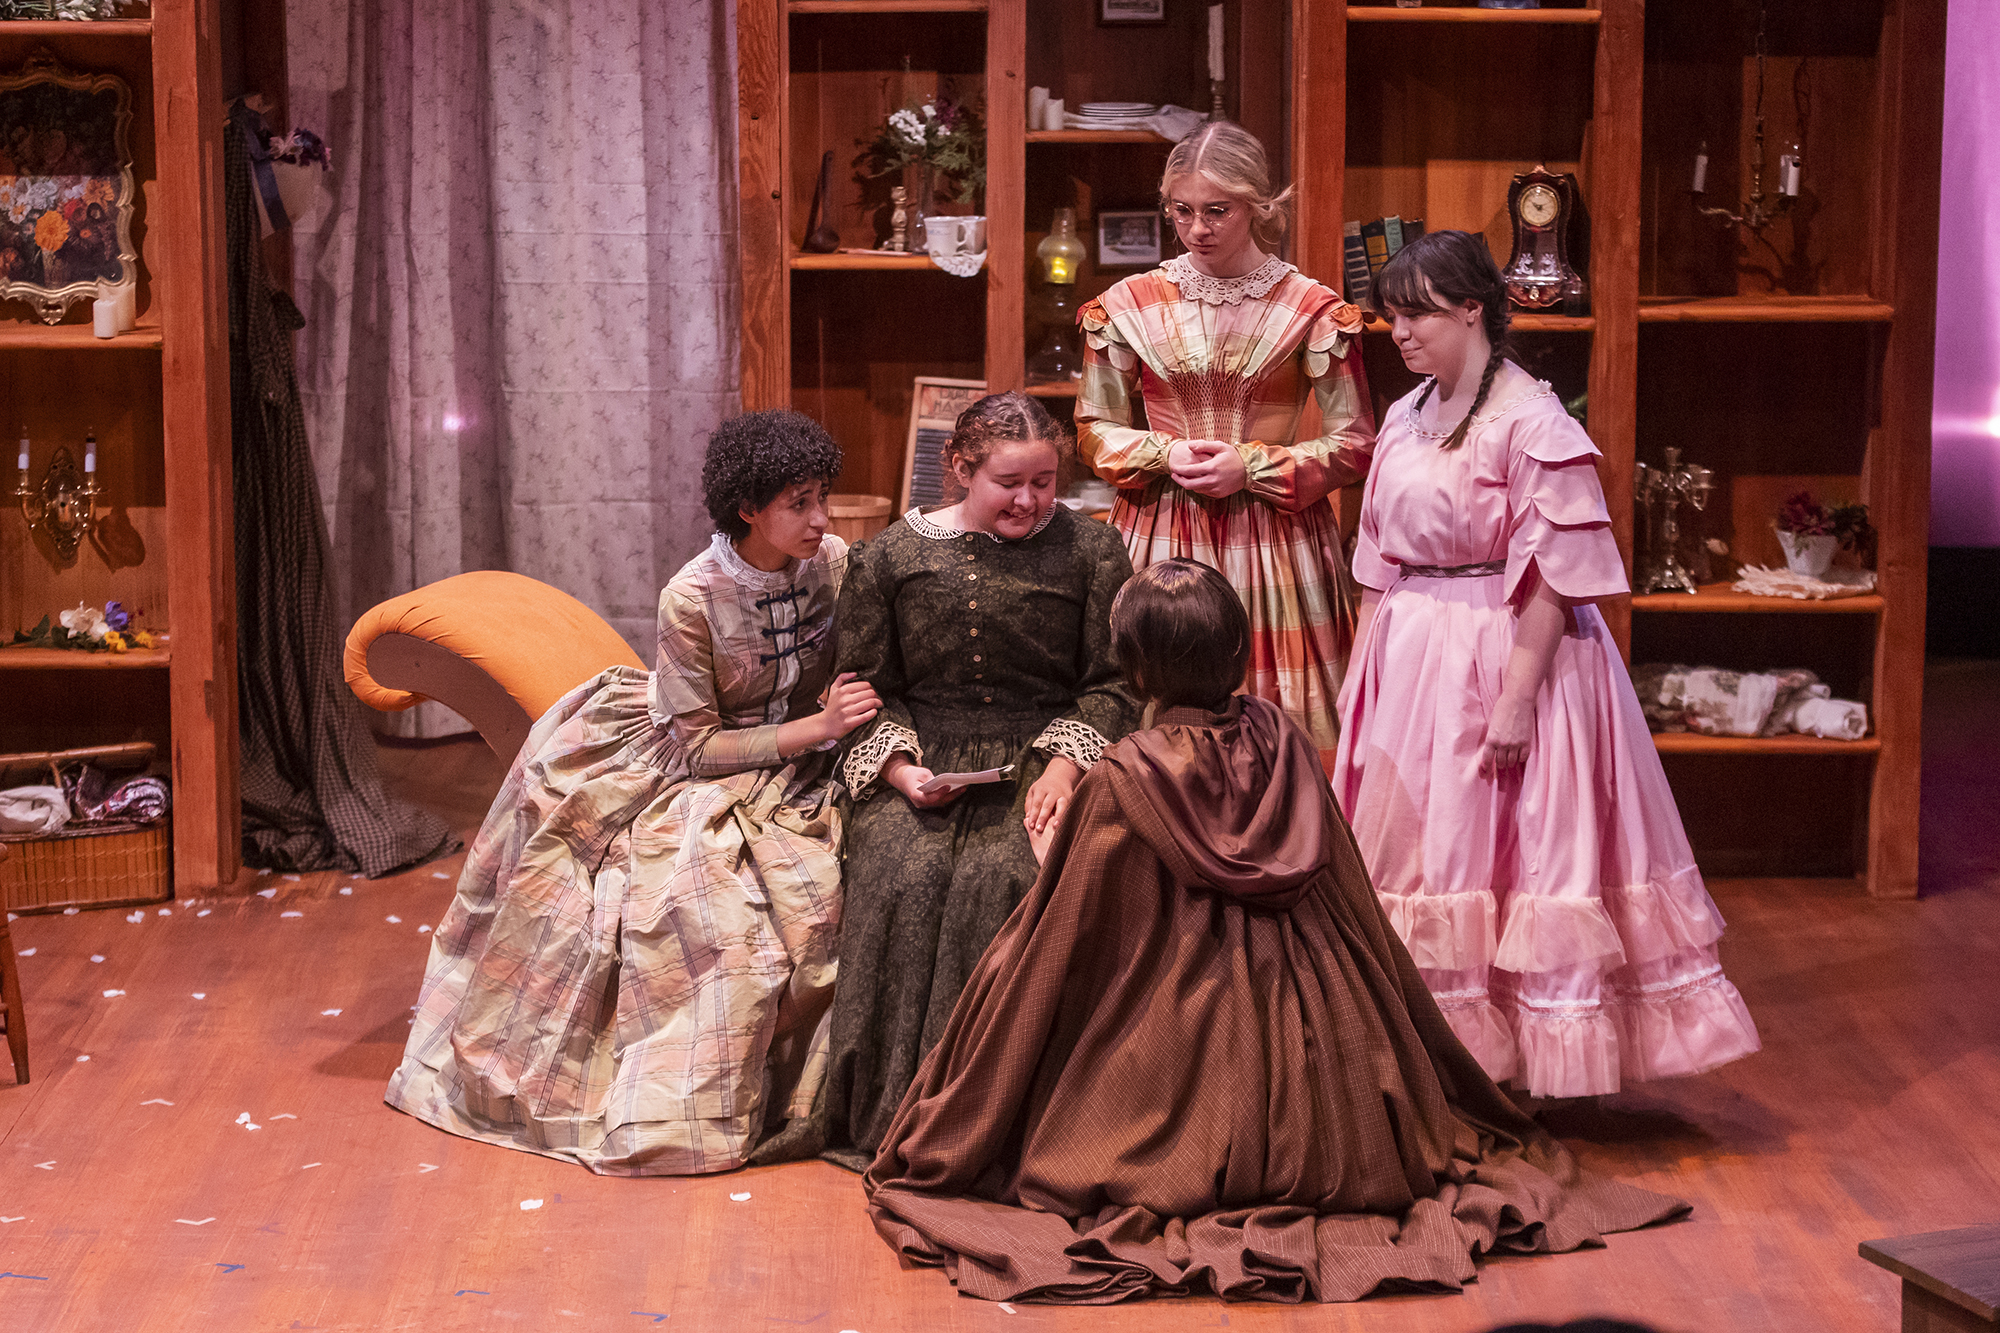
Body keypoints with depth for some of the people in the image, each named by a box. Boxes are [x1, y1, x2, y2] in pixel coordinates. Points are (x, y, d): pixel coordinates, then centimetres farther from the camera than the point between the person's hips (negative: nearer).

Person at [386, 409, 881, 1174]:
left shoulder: (834, 564, -8)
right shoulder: (692, 599, -21)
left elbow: (859, 680, 8)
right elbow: (698, 747, -17)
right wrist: (816, 726, -23)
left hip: (791, 779, 4)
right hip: (698, 777, -3)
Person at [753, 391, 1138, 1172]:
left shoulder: (1089, 552, 6)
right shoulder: (891, 557, 8)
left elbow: (1111, 684, 5)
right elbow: (867, 688, 10)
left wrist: (1065, 762, -11)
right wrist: (899, 768, -8)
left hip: (1042, 758, -1)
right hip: (921, 764, 1)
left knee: (1002, 877, -32)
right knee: (904, 878, -29)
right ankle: (891, 1113, -16)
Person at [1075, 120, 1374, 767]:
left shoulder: (1311, 309, 0)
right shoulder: (1132, 303, 5)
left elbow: (1355, 445, 1)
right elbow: (1095, 430, 11)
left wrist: (1253, 467, -11)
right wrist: (1166, 455, -8)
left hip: (1272, 540, -1)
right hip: (1161, 538, 1)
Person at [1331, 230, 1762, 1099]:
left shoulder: (1533, 424, -14)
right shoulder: (1405, 419, 10)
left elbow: (1554, 577, -17)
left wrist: (1518, 695, -21)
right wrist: (1360, 665, 12)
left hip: (1503, 654, -8)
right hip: (1412, 660, 8)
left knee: (1513, 855, -3)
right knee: (1406, 852, 10)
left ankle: (1537, 1060, 7)